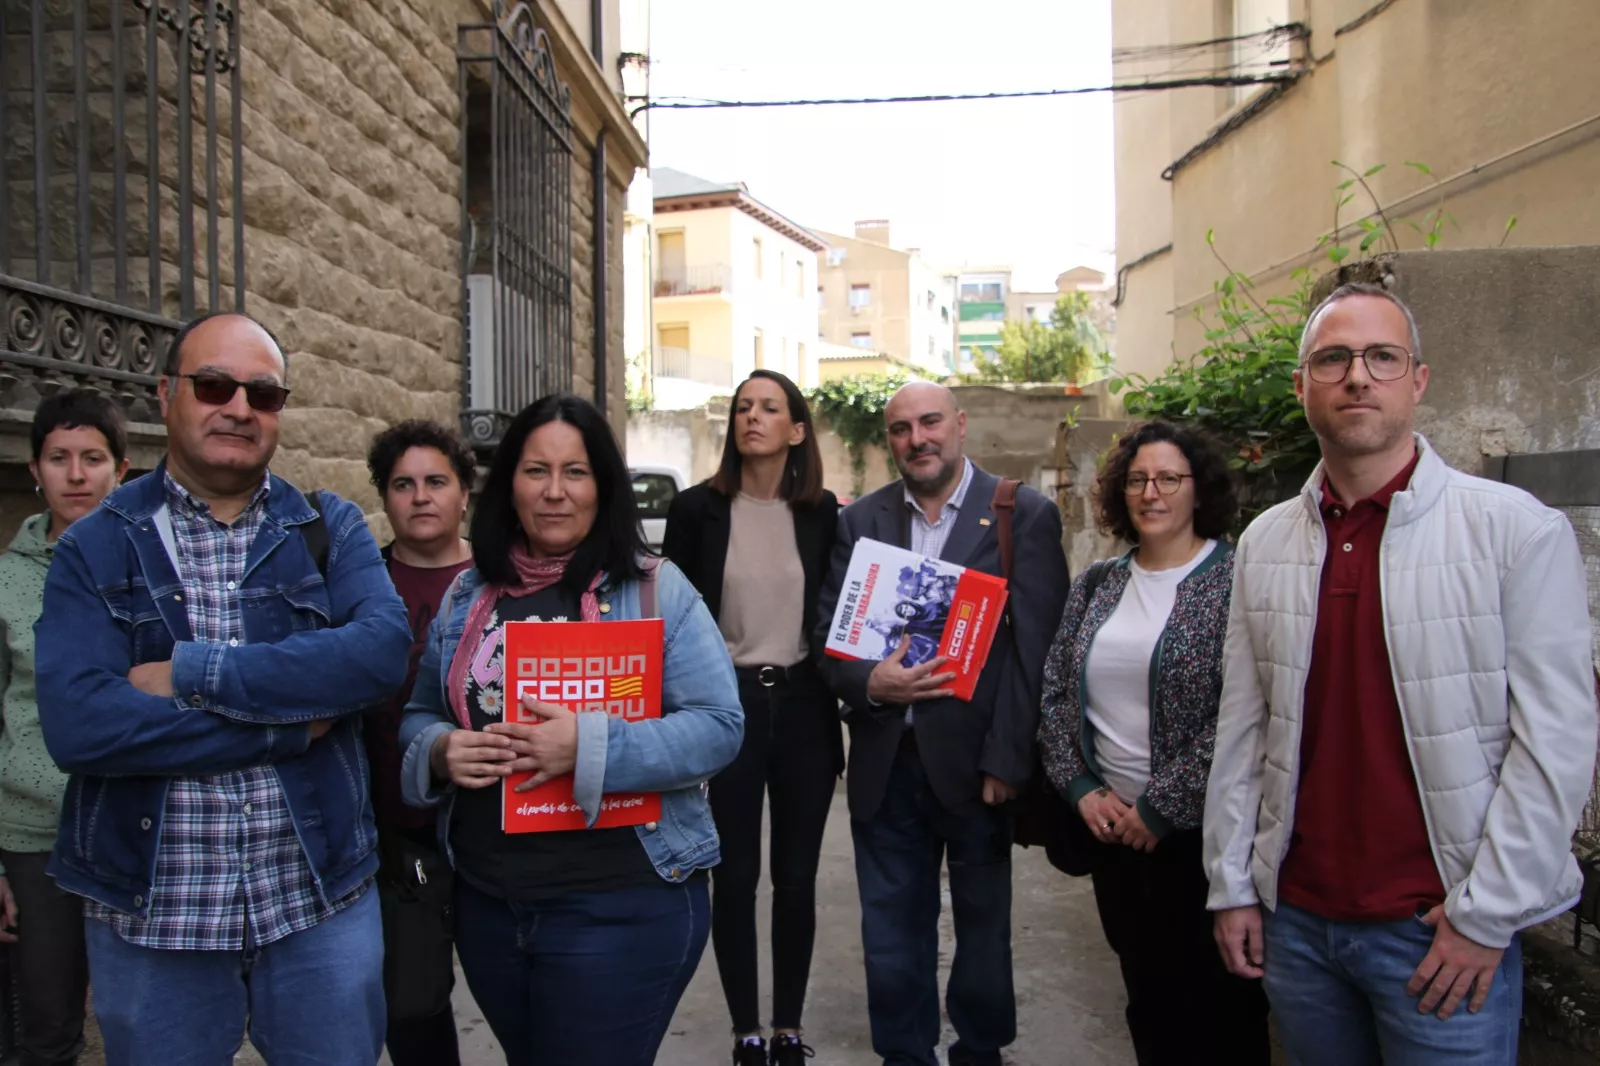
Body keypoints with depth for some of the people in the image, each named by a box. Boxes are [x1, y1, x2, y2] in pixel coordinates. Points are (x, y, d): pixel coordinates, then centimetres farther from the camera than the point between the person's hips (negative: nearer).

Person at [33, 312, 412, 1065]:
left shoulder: (332, 531, 2)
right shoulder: (93, 549, -1)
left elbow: (383, 650, -16)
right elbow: (76, 725, -16)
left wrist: (192, 672, -19)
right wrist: (292, 725, -17)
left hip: (323, 903, 1)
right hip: (148, 916, 0)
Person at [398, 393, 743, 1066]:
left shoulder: (656, 591, -8)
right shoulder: (467, 595, 6)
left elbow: (718, 726, -14)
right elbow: (419, 715, 13)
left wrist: (591, 746, -27)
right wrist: (439, 751, -10)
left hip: (621, 905, -5)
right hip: (486, 905, 5)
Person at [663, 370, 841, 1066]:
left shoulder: (821, 511, 2)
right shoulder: (697, 508, -2)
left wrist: (841, 717, 5)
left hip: (803, 707, 2)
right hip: (724, 706, -1)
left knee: (797, 877, 11)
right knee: (735, 876, 8)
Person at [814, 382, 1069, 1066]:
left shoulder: (1025, 515, -3)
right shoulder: (859, 522, 6)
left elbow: (1034, 647, -8)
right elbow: (828, 634, 4)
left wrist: (1006, 760, -13)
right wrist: (868, 683, -16)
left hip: (975, 761, -2)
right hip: (885, 762, 3)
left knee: (984, 925, 15)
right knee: (892, 934, 14)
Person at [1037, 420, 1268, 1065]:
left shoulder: (1238, 580, -9)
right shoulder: (1097, 584, 7)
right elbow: (1054, 691, 9)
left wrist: (1160, 806, -15)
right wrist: (1082, 787, -3)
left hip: (1196, 830, -5)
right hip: (1110, 825, 5)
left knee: (1213, 1005, 9)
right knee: (1146, 993, 18)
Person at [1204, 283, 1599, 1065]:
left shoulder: (1519, 530, -8)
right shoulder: (1263, 543, 4)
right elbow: (1241, 728, 5)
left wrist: (1486, 916, -11)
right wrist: (1231, 885, 5)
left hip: (1441, 933, -3)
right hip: (1295, 919, 4)